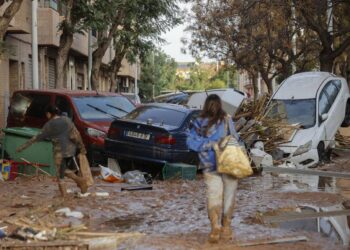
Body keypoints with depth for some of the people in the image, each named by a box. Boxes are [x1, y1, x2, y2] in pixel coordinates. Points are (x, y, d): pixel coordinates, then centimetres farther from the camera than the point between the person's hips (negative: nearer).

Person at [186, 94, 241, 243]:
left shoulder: (199, 123, 0)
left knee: (213, 195, 1)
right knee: (228, 196, 10)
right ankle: (226, 228, 17)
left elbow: (190, 142, -1)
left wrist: (209, 144, -3)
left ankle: (215, 225, -15)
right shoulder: (226, 120, -6)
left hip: (210, 167, 1)